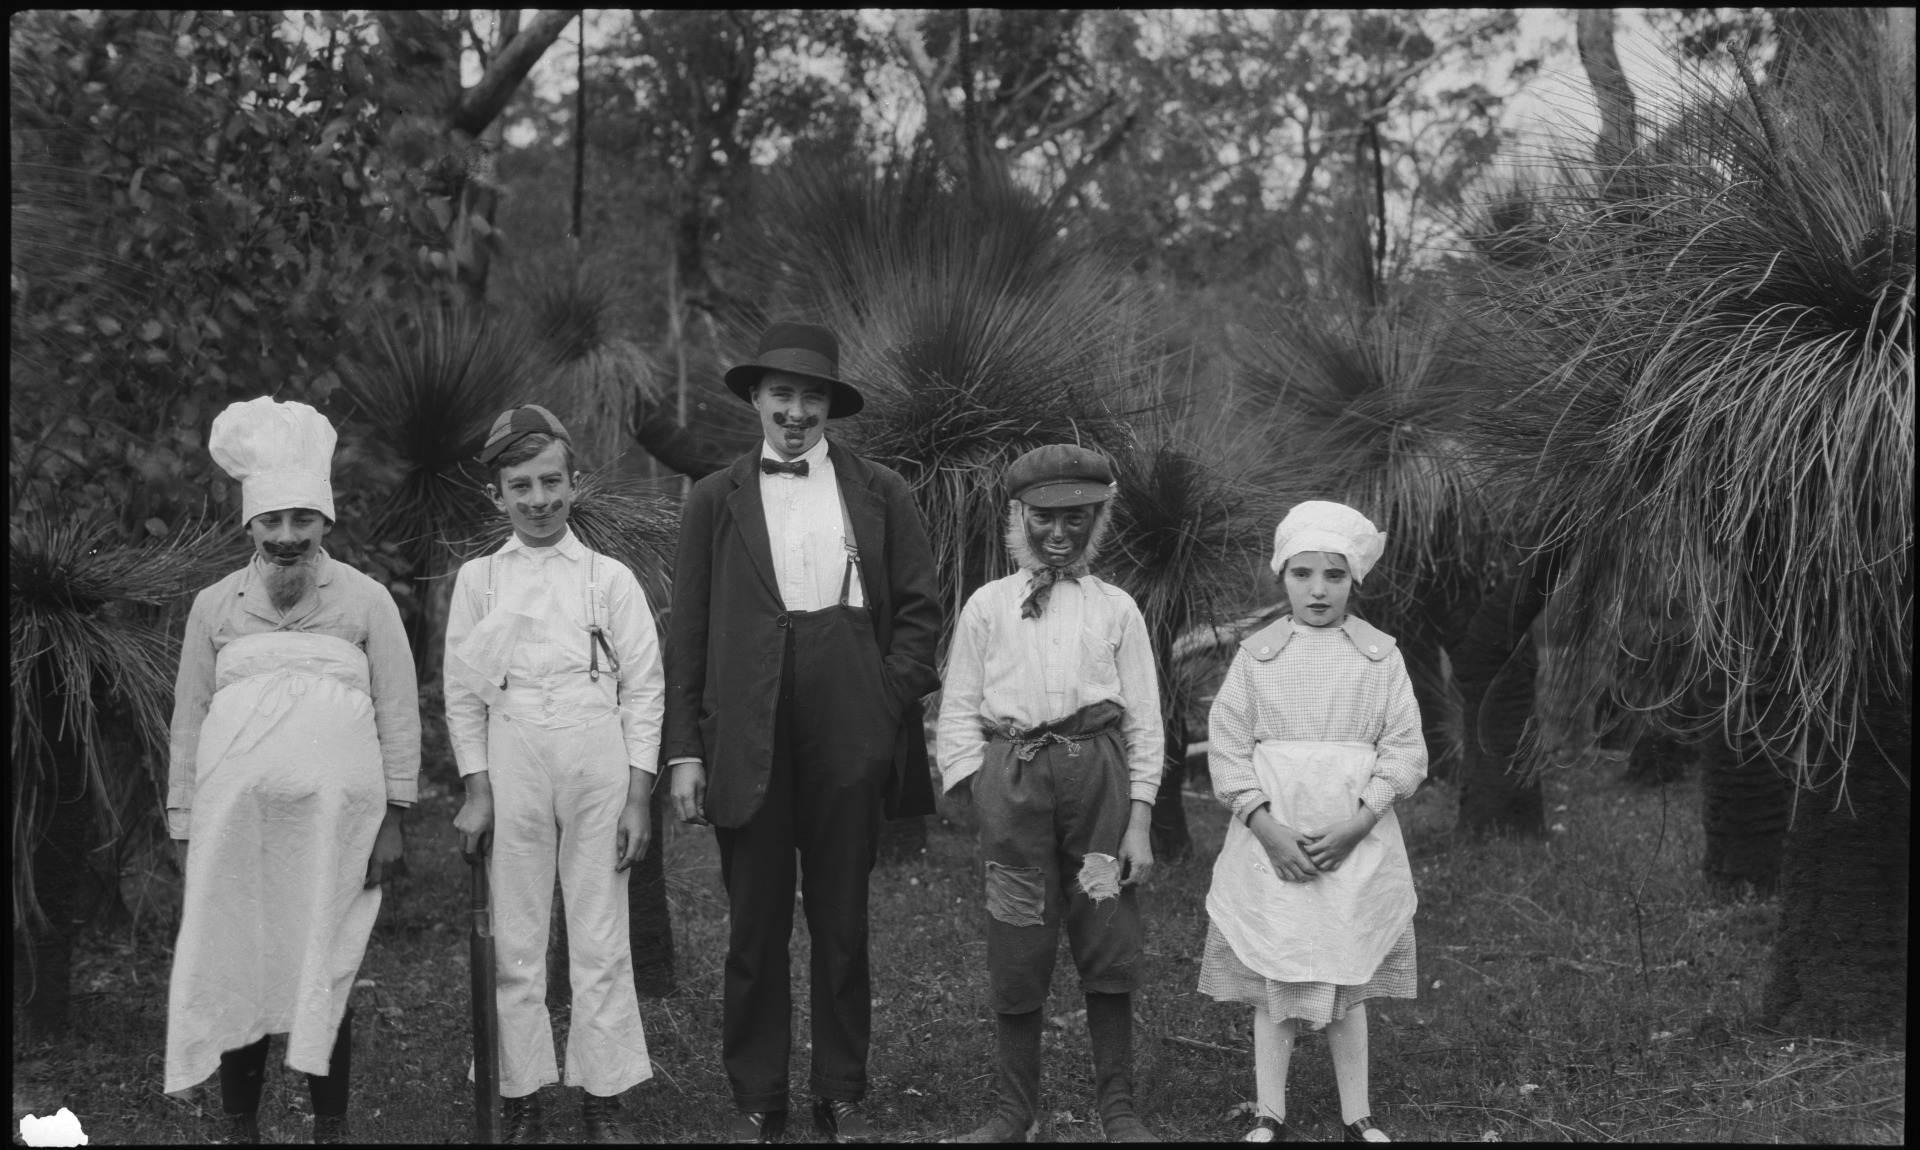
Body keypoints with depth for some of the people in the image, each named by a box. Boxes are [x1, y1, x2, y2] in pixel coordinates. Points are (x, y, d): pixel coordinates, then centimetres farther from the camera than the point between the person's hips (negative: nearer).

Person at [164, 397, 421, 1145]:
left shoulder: (365, 601, 4)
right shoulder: (214, 607, 8)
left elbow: (399, 712, 4)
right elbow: (189, 719, 11)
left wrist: (393, 819, 0)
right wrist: (184, 826, 7)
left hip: (335, 822, -1)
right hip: (234, 822, 1)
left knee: (325, 978, 4)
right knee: (235, 975, 2)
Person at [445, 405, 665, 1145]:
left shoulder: (610, 579, 3)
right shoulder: (478, 580, 5)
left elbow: (643, 689, 3)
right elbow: (462, 694, 6)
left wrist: (638, 797, -2)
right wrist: (476, 793, 0)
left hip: (598, 764, 0)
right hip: (511, 766, 1)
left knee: (601, 941, 3)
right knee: (514, 941, 4)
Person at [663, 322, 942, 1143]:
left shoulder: (879, 493, 9)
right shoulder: (714, 499, 7)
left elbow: (918, 607, 9)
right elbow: (688, 632, 4)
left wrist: (891, 698, -4)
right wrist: (684, 749, -1)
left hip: (849, 736, 0)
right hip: (746, 738, 0)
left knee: (843, 922, 8)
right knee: (755, 927, 5)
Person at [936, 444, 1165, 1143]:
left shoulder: (1116, 608, 10)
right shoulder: (987, 606, 10)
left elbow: (1144, 718, 8)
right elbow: (959, 710, 9)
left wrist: (1139, 820, 1)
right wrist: (974, 792, -2)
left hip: (1097, 771, 0)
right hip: (1012, 775, 0)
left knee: (1110, 946, 1)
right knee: (1016, 953, 3)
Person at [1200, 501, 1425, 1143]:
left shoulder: (1381, 656, 3)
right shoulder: (1256, 655, 3)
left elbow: (1405, 751, -1)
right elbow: (1227, 747, -1)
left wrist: (1356, 824, -13)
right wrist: (1267, 826, -13)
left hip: (1357, 843, 0)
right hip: (1270, 841, 0)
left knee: (1348, 989, 7)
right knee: (1272, 984, 4)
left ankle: (1357, 1117, 17)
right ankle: (1270, 1116, 14)